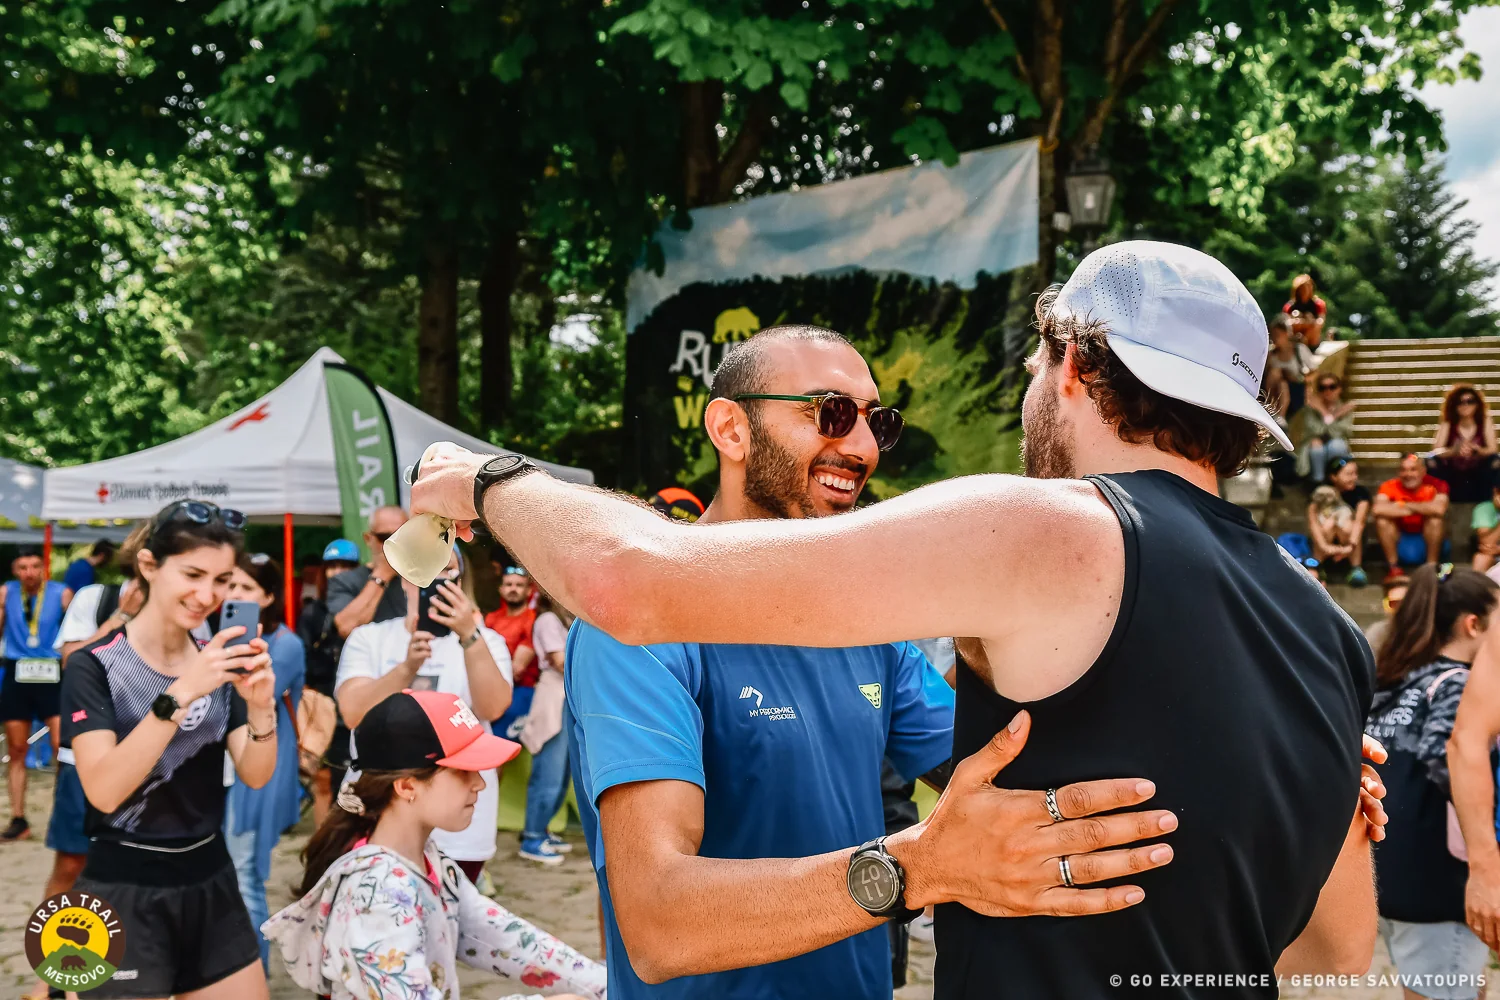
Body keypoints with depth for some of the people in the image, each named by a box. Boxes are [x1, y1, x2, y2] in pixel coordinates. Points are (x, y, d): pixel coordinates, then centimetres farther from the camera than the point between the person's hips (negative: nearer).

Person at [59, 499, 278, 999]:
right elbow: (103, 790, -23)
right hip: (123, 892, -5)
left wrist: (261, 705, -24)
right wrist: (181, 693, -31)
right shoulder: (95, 665, -10)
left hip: (210, 881, 5)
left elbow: (255, 776, -4)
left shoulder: (219, 661, 4)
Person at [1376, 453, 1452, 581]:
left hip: (1427, 538, -1)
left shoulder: (1435, 485, -20)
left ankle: (1432, 567, -16)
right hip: (1399, 538, 1)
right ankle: (1394, 568, -15)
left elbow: (1439, 508, -41)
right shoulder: (1390, 485, -16)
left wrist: (1405, 505, -28)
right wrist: (1409, 511, -31)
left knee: (1435, 518, -28)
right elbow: (1377, 509, -34)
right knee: (1382, 519, -24)